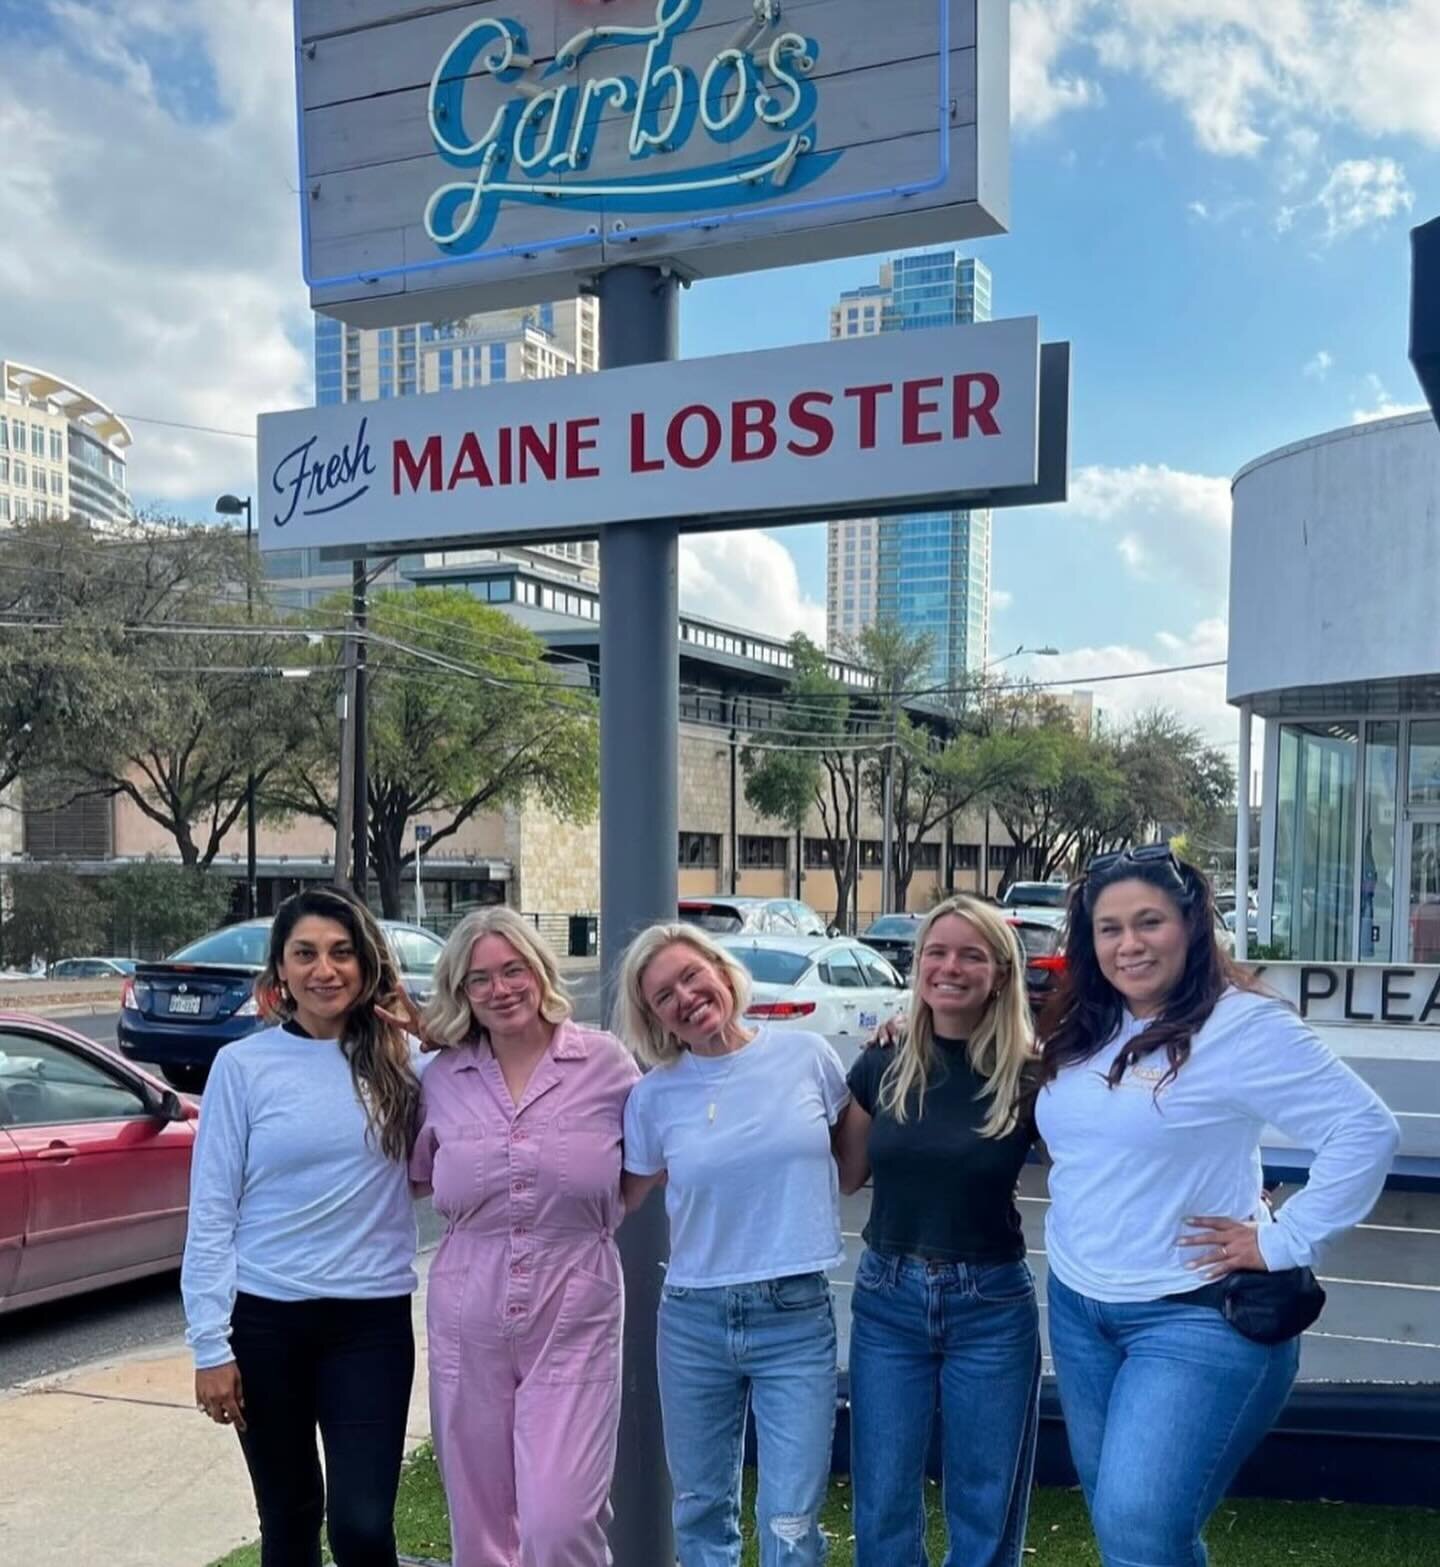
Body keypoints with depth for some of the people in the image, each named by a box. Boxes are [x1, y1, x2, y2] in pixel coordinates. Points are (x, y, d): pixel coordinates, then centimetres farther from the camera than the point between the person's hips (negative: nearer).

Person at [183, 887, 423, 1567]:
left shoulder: (403, 1060, 1)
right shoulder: (243, 1065, -5)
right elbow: (211, 1212, -3)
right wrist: (209, 1343, -7)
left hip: (372, 1318, 0)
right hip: (264, 1318, 0)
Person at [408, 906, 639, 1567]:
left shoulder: (606, 1061, -5)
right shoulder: (442, 1077, 2)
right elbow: (415, 1179, 15)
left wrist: (588, 1218, -5)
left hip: (574, 1321, -3)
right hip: (468, 1321, 3)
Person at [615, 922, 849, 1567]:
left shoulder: (807, 1055, -4)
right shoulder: (654, 1095, -2)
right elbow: (624, 1197, 12)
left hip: (797, 1317, -1)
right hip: (693, 1319, 2)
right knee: (700, 1508, 16)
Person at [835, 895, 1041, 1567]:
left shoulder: (1029, 1073, -9)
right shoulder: (882, 1065, -1)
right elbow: (845, 1176, 11)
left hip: (990, 1307, -2)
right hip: (886, 1299, 2)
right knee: (882, 1511, 9)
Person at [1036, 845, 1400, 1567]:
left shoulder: (1240, 1026, -17)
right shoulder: (1080, 1031, 6)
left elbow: (1365, 1131, -19)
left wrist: (1284, 1242, -17)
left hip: (1194, 1317, -7)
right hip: (1076, 1306, 7)